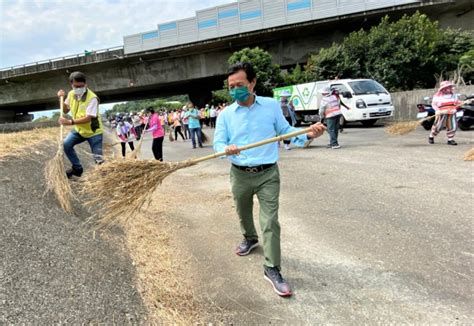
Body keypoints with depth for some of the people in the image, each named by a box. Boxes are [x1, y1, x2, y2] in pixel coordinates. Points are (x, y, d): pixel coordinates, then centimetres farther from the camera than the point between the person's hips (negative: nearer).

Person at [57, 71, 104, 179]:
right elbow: (65, 110, 12)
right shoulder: (71, 94, -3)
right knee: (66, 144, -11)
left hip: (93, 131, -6)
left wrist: (71, 122, -38)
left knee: (98, 158, -8)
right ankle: (77, 168, 7)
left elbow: (88, 118, -30)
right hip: (79, 129, 6)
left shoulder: (92, 98, -24)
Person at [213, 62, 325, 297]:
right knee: (243, 214, 22)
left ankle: (272, 270, 4)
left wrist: (307, 135, -15)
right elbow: (218, 143, -4)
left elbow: (285, 130, 3)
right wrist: (226, 149, -28)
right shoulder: (225, 114, -1)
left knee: (270, 221, -7)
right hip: (240, 174, 3)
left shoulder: (272, 106, -2)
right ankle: (250, 239, 53)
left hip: (268, 174, -2)